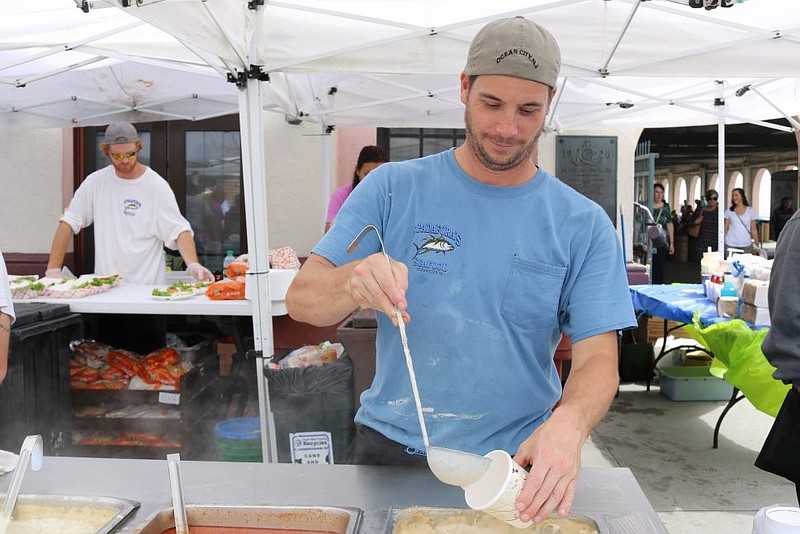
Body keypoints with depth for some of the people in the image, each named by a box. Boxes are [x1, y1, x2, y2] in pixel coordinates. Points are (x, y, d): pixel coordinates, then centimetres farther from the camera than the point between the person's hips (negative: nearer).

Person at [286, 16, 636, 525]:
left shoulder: (584, 225, -5)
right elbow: (302, 300, -10)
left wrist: (569, 422, -31)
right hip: (389, 450, 1)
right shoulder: (393, 189, -6)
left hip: (520, 464, 0)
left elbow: (598, 359, -8)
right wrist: (355, 283, -33)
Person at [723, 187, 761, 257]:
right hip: (731, 245, 0)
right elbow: (725, 228, 6)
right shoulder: (729, 211, 6)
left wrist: (757, 244, 3)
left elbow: (753, 229, 8)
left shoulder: (750, 211, 7)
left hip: (746, 245, 0)